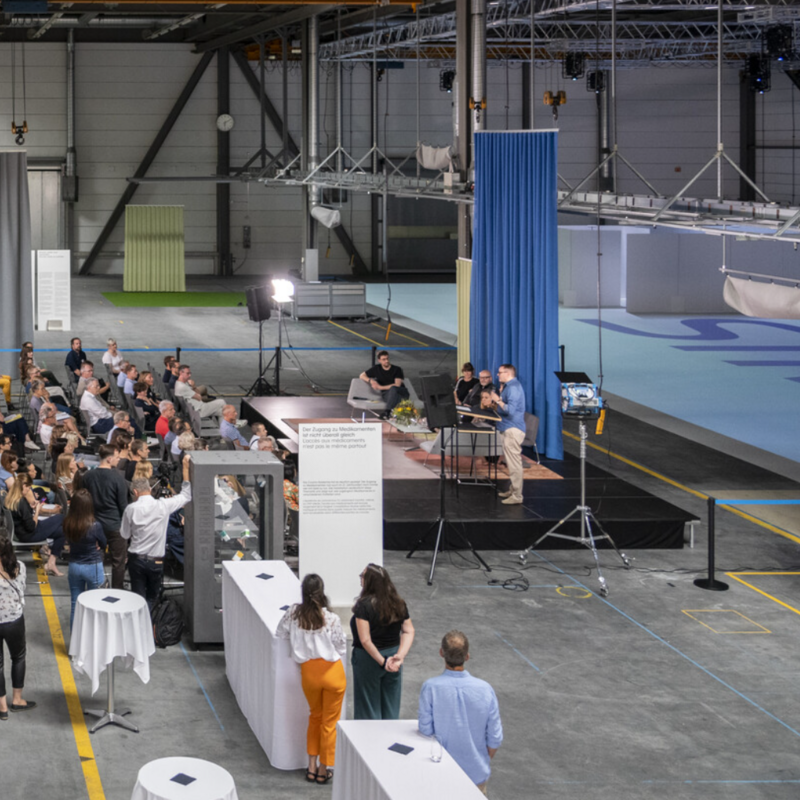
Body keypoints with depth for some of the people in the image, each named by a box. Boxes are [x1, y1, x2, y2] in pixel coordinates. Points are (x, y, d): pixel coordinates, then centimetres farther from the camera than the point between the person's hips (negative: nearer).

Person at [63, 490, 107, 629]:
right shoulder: (95, 526, -23)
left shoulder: (67, 524, -12)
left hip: (74, 566, 4)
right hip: (93, 567, -4)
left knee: (75, 604, 14)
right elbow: (103, 545, -6)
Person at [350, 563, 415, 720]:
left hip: (368, 659, -5)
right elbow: (409, 632, -5)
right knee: (391, 709, 15)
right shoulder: (399, 604, 0)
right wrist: (400, 656, -15)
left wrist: (382, 661, -20)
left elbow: (365, 640, -24)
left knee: (368, 710, 7)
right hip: (393, 651, 6)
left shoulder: (364, 605, -18)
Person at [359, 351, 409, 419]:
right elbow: (362, 375, 15)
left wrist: (380, 387, -15)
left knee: (393, 388, -38)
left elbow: (397, 385, -13)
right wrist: (370, 380, -7)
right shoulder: (376, 369, 10)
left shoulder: (397, 369, -1)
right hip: (387, 394, 2)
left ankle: (387, 411, -48)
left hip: (402, 393, -2)